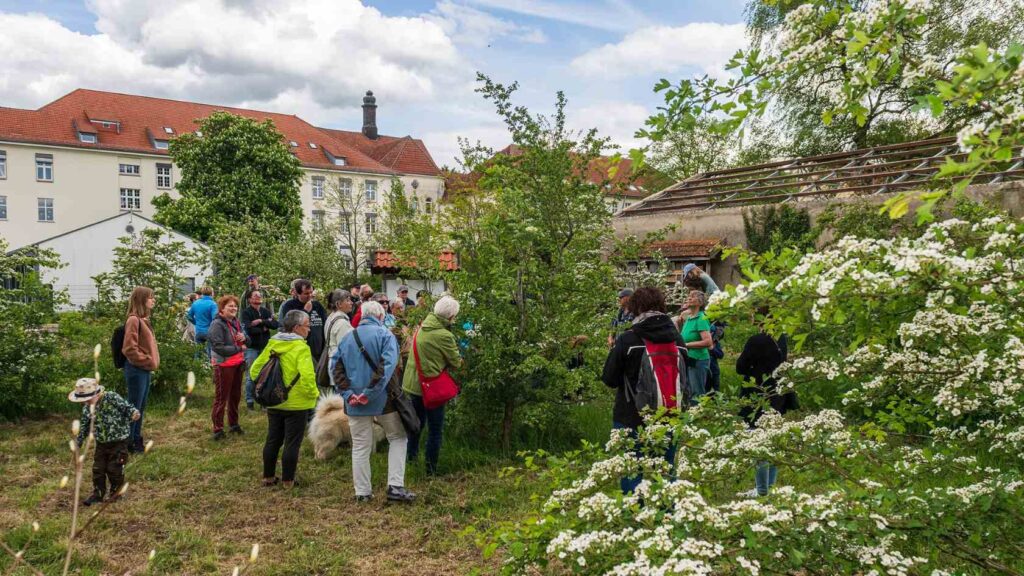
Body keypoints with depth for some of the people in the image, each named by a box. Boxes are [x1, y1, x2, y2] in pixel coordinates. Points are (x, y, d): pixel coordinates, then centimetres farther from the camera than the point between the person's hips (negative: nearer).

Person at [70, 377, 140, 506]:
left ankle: (116, 491, 24)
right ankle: (97, 493, 27)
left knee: (114, 469, 2)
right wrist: (78, 444, 17)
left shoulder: (112, 397, -18)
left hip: (118, 441, -5)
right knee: (98, 469, 9)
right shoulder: (87, 408, 0)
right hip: (101, 443, 5)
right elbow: (84, 427, 13)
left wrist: (134, 413, -40)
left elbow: (126, 407, -18)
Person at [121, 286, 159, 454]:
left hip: (145, 370, 9)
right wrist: (147, 361, -15)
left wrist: (151, 362, 11)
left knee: (141, 407, 17)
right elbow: (130, 349, -22)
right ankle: (128, 442, 11)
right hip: (137, 370, -9)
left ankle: (136, 439, 28)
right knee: (134, 407, 1)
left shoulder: (144, 319, 12)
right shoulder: (134, 320, -17)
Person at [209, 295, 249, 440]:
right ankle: (218, 429, 9)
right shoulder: (217, 324, -16)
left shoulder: (236, 322, 8)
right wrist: (239, 348, -17)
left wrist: (244, 338, -8)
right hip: (223, 365, -8)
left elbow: (247, 341, 16)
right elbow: (218, 347, -25)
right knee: (221, 397, 0)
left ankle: (233, 423, 31)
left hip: (237, 364, 8)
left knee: (235, 395, 17)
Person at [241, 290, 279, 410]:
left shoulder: (266, 311, 9)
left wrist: (261, 321, -14)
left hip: (265, 347, 4)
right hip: (251, 348, -4)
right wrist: (264, 328, -8)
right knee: (251, 376, 1)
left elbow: (276, 325, -5)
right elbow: (248, 329, -19)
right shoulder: (246, 312, -5)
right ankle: (250, 400, 12)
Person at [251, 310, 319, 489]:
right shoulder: (301, 348, -18)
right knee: (292, 443, 6)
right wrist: (313, 394, -13)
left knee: (272, 441, 17)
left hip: (273, 403, 6)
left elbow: (255, 370, 5)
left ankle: (268, 477, 27)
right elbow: (307, 377, -29)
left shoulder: (272, 344, 3)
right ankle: (287, 480, 13)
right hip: (296, 404, -6)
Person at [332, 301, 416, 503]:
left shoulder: (347, 337, 9)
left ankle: (362, 493, 16)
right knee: (397, 438, 12)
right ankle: (395, 486, 2)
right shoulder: (384, 334, -7)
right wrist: (370, 393, -20)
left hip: (355, 402, 4)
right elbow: (388, 365, -21)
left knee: (360, 446, 11)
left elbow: (335, 367, 1)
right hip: (382, 398, -4)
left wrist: (348, 393, -7)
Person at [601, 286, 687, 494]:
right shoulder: (678, 340, 1)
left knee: (632, 479, 4)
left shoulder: (627, 339, -13)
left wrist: (613, 350, 7)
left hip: (632, 420, -4)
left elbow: (610, 380, -7)